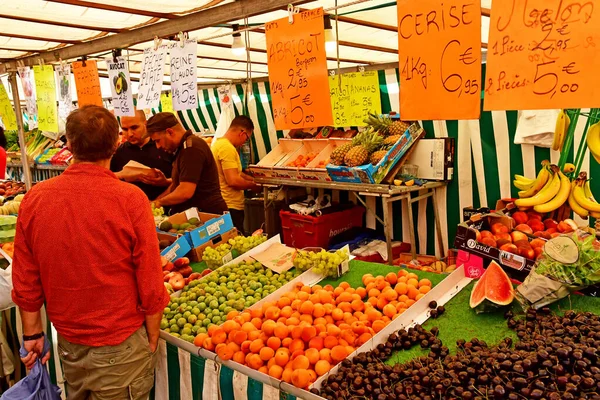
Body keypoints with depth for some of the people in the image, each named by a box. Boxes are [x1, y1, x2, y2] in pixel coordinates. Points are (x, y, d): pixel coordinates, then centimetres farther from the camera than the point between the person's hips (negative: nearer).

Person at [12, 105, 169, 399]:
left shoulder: (34, 198, -9)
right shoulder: (131, 199, -20)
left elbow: (25, 282, -1)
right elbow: (151, 284, -16)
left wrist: (33, 333, 13)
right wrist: (152, 339, -1)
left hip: (68, 342, 4)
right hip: (119, 345, -4)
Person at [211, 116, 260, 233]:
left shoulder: (219, 143, 14)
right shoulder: (227, 148, -19)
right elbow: (233, 180, -24)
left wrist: (251, 179, 16)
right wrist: (253, 185, -8)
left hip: (224, 205, 10)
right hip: (231, 208, -10)